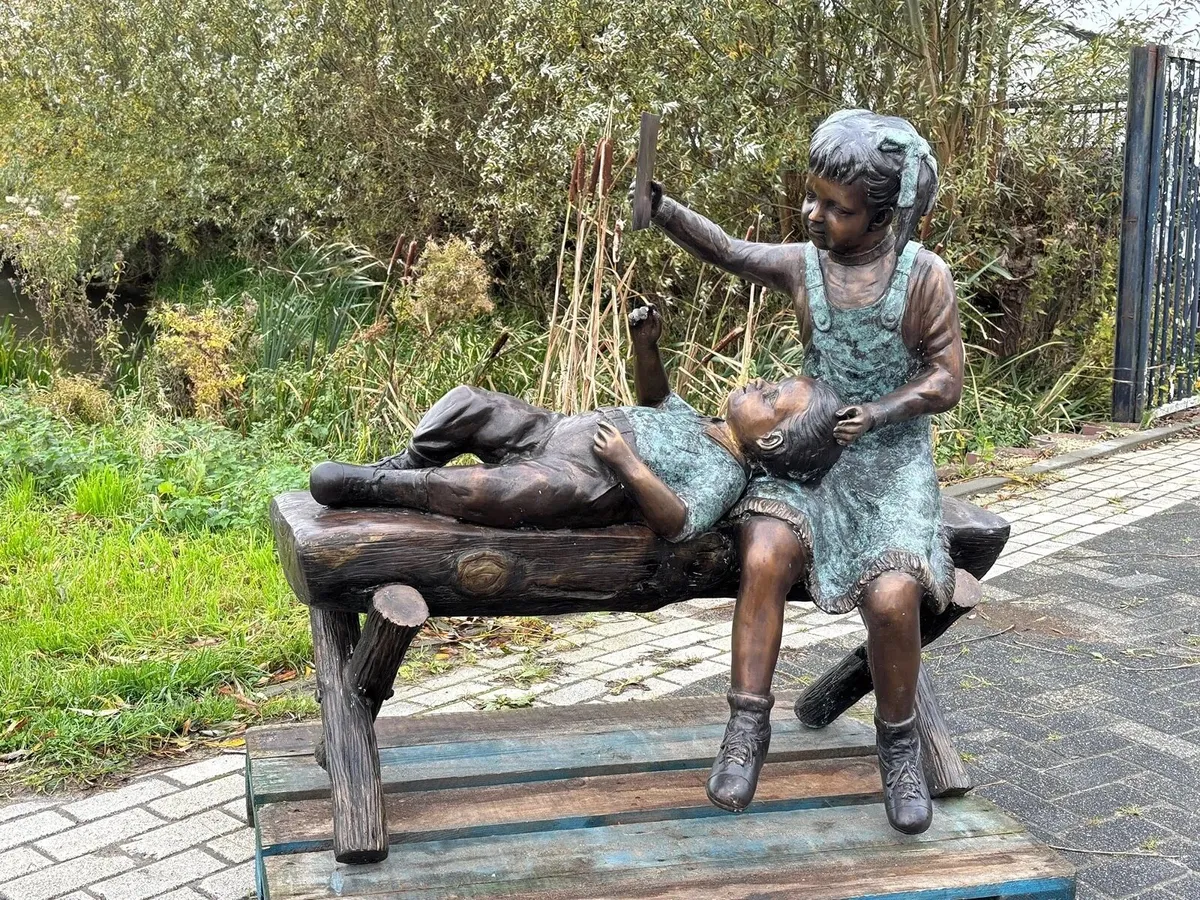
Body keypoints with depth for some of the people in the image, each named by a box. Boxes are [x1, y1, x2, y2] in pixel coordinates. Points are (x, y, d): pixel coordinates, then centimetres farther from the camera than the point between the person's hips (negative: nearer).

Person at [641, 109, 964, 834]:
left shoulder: (925, 276, -7)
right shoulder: (802, 265, 0)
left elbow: (947, 380, -4)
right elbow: (727, 252, 7)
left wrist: (881, 410, -21)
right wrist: (660, 206, -10)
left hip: (892, 455, -2)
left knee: (893, 595, -25)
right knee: (765, 560, -27)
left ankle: (899, 743, 1)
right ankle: (749, 728, -14)